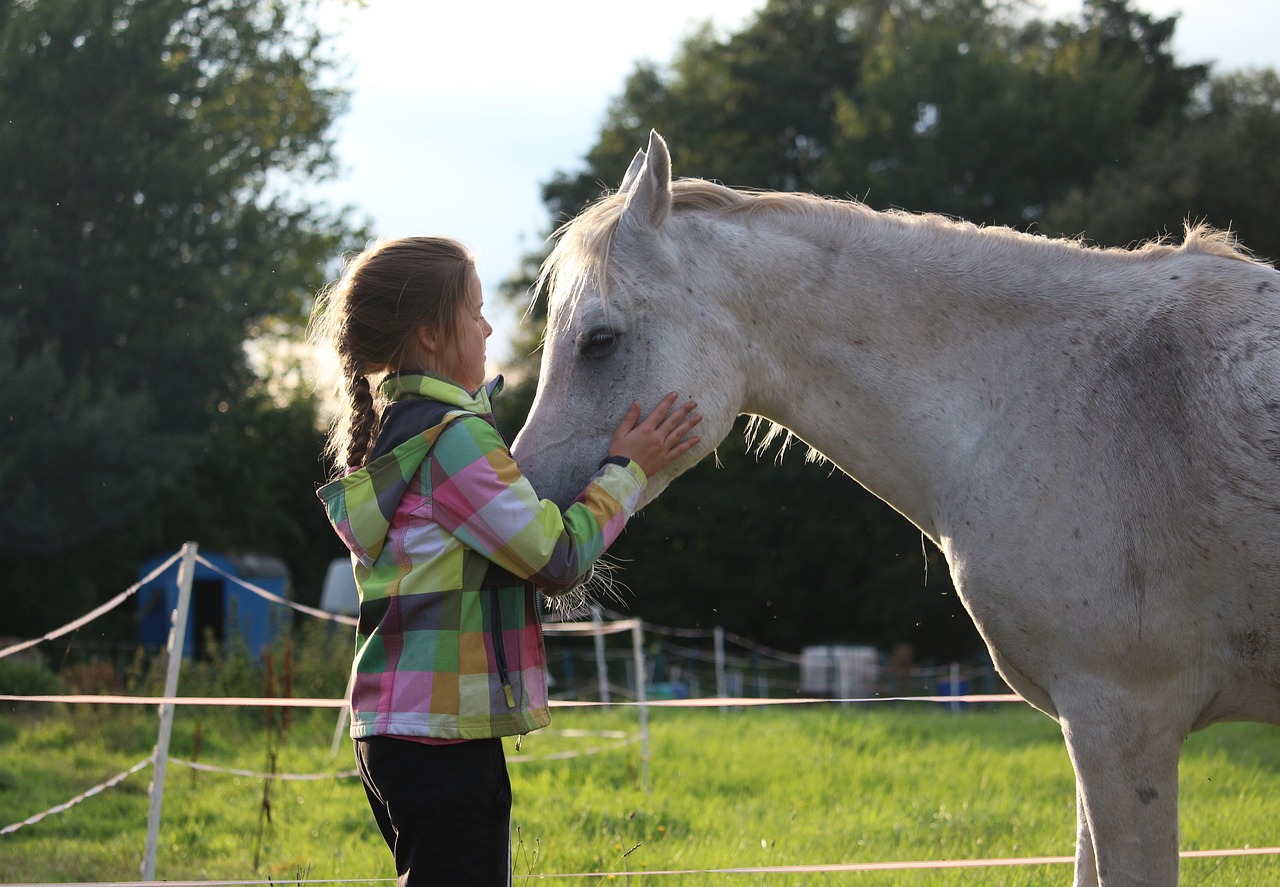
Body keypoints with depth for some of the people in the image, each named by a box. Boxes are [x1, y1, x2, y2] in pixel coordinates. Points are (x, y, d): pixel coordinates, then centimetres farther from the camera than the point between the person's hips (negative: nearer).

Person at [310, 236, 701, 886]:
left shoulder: (391, 432, 15)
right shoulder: (453, 436, -15)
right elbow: (558, 559, -12)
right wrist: (626, 470, -1)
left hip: (395, 729, 10)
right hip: (444, 734, -10)